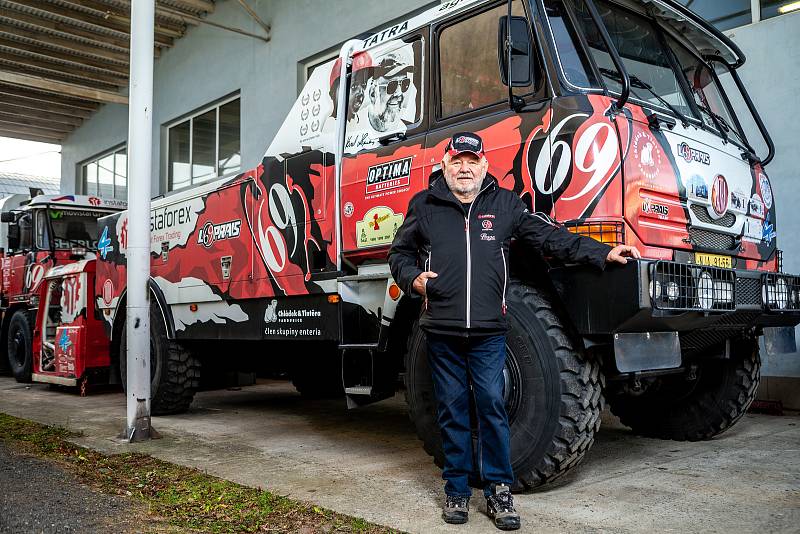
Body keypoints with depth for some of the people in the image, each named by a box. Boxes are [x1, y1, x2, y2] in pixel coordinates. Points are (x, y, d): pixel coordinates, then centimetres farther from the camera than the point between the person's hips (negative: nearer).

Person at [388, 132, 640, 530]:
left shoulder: (505, 204, 9)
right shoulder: (424, 205, 8)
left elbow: (549, 237, 8)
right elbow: (399, 253, 16)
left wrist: (602, 253, 2)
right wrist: (412, 277, -5)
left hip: (488, 331, 0)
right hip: (442, 330, 1)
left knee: (492, 407, -1)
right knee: (452, 411, 8)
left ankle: (498, 490, 14)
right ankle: (456, 490, 21)